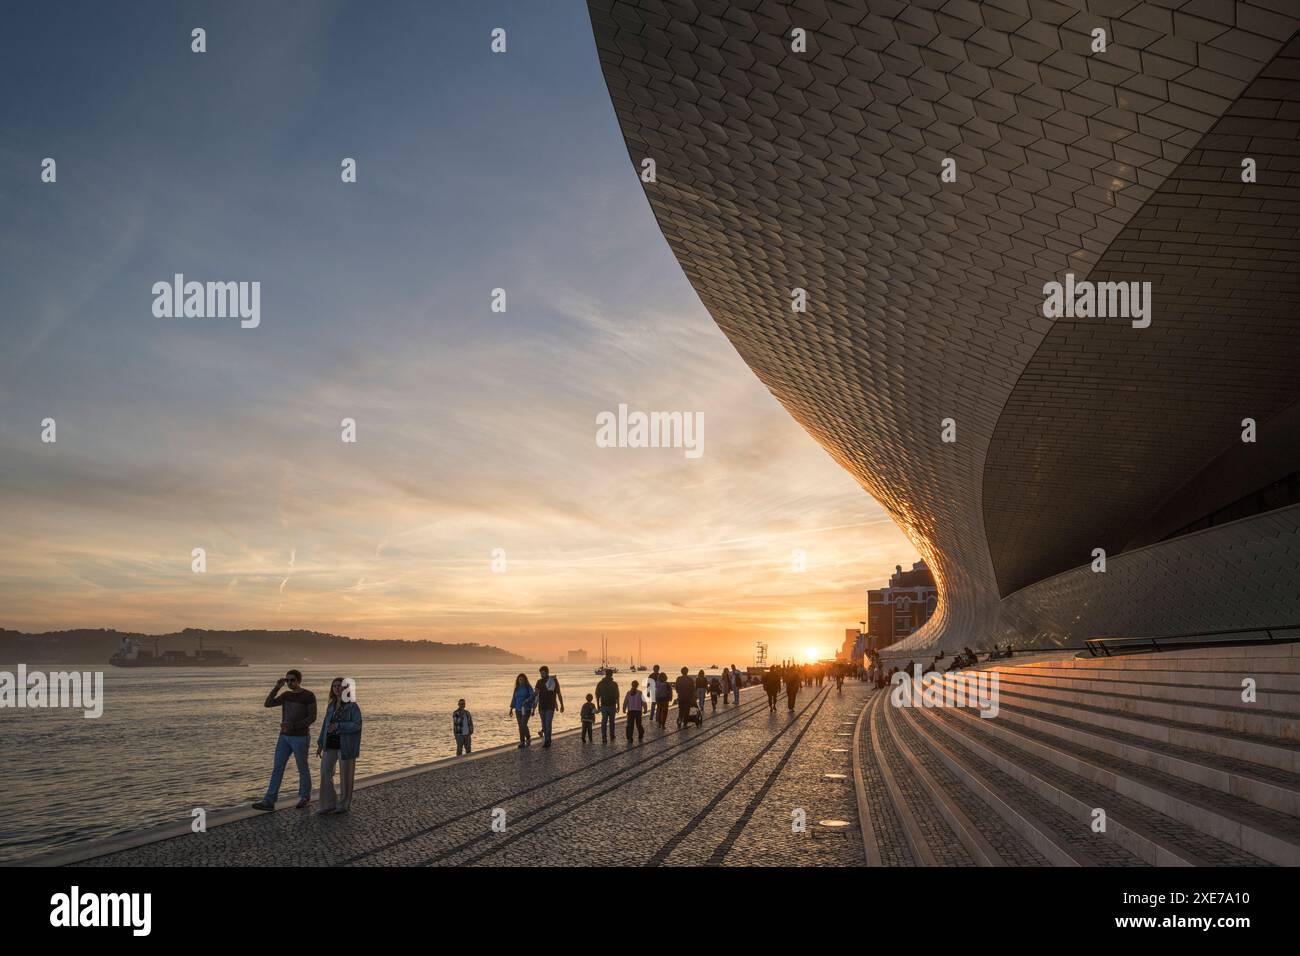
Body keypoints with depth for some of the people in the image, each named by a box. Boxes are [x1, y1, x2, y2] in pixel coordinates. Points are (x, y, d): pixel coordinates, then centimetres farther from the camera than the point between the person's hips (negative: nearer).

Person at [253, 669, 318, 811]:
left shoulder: (309, 696, -10)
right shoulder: (286, 695, 8)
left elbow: (312, 718, -14)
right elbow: (267, 704, -2)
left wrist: (293, 725, -24)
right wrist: (277, 687, -9)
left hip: (300, 738, -5)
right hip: (284, 737, 5)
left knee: (302, 768, 6)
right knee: (277, 768, -1)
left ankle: (305, 796, 24)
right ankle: (269, 801, -4)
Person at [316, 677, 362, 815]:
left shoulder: (352, 705, -10)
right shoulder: (331, 705, 9)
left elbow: (357, 725, -17)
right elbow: (326, 724, 15)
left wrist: (338, 726, -26)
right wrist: (320, 743, 12)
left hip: (346, 746, -6)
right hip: (330, 745, 6)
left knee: (345, 776, 6)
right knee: (325, 773, 2)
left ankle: (344, 805, 20)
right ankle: (328, 804, 13)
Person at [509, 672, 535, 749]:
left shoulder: (528, 687, -5)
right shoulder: (517, 688, 9)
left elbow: (532, 696, -17)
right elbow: (514, 699, 13)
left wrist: (527, 700, -34)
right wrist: (511, 709, 10)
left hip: (526, 709, -5)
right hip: (518, 709, 5)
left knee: (523, 725, -14)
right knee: (520, 726, 4)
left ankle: (528, 738, 11)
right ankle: (522, 742, 10)